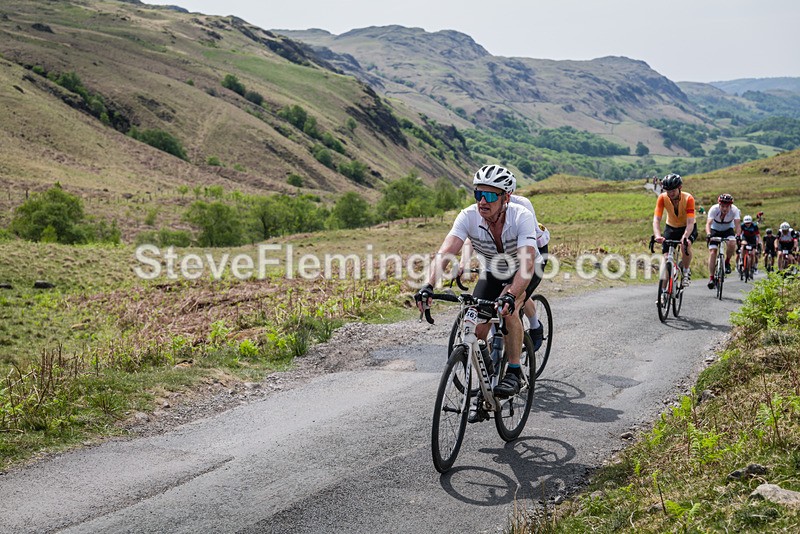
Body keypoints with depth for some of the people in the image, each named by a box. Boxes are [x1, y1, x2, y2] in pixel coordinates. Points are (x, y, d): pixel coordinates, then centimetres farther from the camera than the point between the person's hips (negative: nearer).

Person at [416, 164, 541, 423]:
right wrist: (428, 286, -56)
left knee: (508, 308, -32)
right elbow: (445, 253, -38)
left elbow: (527, 263, -46)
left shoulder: (522, 217, -34)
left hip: (524, 272, -3)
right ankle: (482, 394, 8)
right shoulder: (468, 217, -27)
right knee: (479, 329, -10)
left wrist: (510, 295, -63)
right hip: (492, 272, 3)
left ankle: (514, 372, -13)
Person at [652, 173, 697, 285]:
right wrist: (657, 236, -48)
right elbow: (656, 219, -30)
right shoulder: (662, 198, -24)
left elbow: (690, 222, -35)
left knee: (686, 245, -33)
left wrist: (684, 237, -54)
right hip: (671, 227, 2)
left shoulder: (688, 198, -29)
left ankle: (686, 272, -8)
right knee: (667, 258, -11)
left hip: (688, 228, -2)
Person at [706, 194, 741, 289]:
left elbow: (738, 224, -34)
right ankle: (711, 278, -10)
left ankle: (727, 262, -2)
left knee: (732, 243, -31)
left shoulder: (734, 210, -27)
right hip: (715, 230, 0)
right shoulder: (714, 209, -30)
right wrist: (708, 234, -58)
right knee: (712, 251, -15)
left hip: (728, 230, 0)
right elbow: (708, 224, -39)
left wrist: (738, 235, -52)